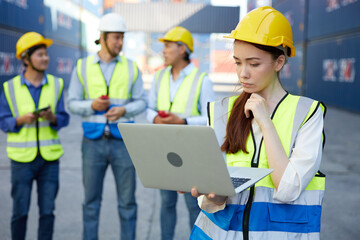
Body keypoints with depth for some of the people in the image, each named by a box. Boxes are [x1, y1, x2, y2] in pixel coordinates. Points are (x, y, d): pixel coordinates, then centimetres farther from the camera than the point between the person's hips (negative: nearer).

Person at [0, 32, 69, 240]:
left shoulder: (56, 84, 5)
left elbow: (64, 119, 4)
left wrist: (52, 117, -17)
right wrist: (22, 119, -17)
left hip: (49, 157, 2)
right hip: (22, 158, -1)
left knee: (47, 211, 4)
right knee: (20, 211, 4)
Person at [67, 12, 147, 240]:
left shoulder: (131, 67, 5)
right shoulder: (82, 66, 5)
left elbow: (142, 101, 4)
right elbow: (72, 102, 4)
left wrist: (124, 110, -15)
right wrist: (92, 105, -15)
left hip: (123, 140, 0)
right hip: (93, 142, 0)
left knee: (127, 201, 5)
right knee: (91, 200, 8)